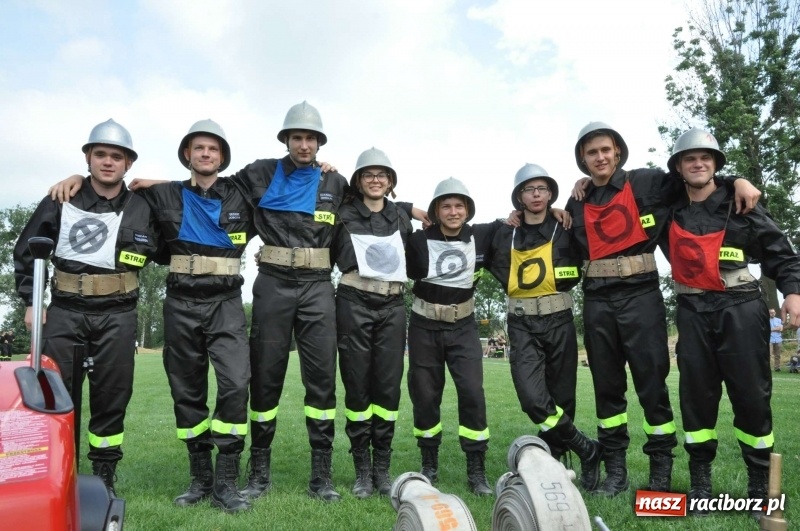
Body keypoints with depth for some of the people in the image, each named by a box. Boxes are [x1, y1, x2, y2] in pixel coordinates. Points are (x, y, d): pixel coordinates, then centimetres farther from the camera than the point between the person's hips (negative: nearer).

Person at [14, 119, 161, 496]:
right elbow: (25, 252, 10)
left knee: (111, 397, 6)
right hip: (65, 311, 0)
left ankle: (104, 477, 20)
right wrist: (31, 301, 6)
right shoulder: (60, 202, 3)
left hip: (117, 316, 0)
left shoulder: (143, 210, 3)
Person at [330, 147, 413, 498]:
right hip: (354, 304, -2)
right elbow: (326, 257, 3)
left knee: (388, 386, 2)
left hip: (392, 306, 3)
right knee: (358, 385, 1)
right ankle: (362, 469, 13)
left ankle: (382, 467, 14)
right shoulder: (345, 215, 3)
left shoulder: (401, 217, 14)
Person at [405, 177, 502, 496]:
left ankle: (476, 471, 2)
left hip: (463, 327, 1)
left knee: (472, 392, -10)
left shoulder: (480, 237, -3)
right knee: (425, 396, 6)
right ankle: (429, 465, 24)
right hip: (425, 327, 0)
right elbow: (409, 274, 3)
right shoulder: (419, 240, -7)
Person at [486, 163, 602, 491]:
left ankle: (550, 461, 23)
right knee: (533, 398, -14)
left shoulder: (565, 230, 1)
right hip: (521, 324, 1)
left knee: (561, 397, 6)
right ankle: (586, 450, 4)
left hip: (558, 320, 0)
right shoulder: (506, 235, 8)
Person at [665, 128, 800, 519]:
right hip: (693, 311, 2)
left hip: (740, 307, -2)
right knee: (697, 395, 4)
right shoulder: (672, 210, 10)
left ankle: (760, 485, 13)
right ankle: (701, 481, 14)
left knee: (751, 394, -1)